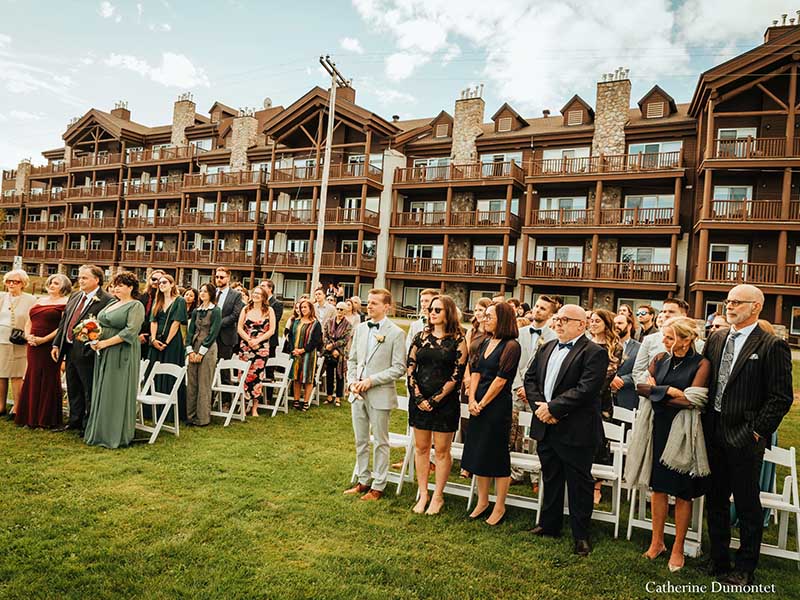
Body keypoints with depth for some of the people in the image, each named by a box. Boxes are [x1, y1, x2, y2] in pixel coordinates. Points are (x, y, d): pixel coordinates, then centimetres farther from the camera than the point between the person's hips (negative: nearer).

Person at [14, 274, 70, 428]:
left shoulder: (65, 303, -4)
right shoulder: (40, 300, 18)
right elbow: (29, 322, 20)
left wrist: (44, 339, -17)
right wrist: (28, 336, 1)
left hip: (50, 346, -6)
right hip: (33, 345, 6)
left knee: (48, 380, -1)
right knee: (32, 379, 8)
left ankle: (47, 419, 8)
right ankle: (31, 417, 18)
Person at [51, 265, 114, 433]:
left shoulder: (107, 300, -14)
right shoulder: (74, 297, 13)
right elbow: (63, 321, 16)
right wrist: (56, 344, 12)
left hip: (87, 352, -8)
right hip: (70, 349, 9)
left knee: (90, 391, 3)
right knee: (73, 389, 20)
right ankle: (74, 421, 35)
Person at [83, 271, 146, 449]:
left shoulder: (136, 306, -8)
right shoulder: (112, 304, 17)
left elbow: (130, 331, -19)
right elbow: (100, 325, 19)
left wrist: (106, 342, -19)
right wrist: (94, 340, -1)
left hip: (122, 355, -8)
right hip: (104, 354, 8)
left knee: (117, 394, -2)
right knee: (102, 393, 10)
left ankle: (116, 436, 8)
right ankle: (100, 432, 20)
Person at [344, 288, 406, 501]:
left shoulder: (396, 333, -10)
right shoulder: (360, 329, 7)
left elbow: (399, 368, -13)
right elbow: (352, 359, 13)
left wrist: (371, 380, -18)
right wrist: (352, 381, -3)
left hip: (380, 394, -5)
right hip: (358, 394, 6)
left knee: (380, 442, 7)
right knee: (360, 440, 16)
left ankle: (378, 486, 20)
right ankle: (363, 481, 31)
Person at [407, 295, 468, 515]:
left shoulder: (458, 340, -5)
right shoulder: (421, 337, 5)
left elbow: (457, 374, -8)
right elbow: (410, 368, 4)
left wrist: (436, 399, -12)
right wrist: (419, 397, -7)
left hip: (445, 402, -3)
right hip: (419, 400, 4)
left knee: (442, 450, 5)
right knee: (421, 447, 10)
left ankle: (438, 497, 19)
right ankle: (423, 494, 22)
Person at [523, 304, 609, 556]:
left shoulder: (594, 353, -11)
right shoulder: (546, 349, 12)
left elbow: (585, 389, -21)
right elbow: (530, 378, 9)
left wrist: (552, 408, -20)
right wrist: (539, 407, -7)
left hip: (576, 431, -6)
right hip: (546, 427, 7)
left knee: (579, 483, 7)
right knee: (550, 478, 19)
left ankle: (581, 535, 22)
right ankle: (549, 524, 35)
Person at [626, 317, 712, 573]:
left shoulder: (701, 364, -9)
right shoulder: (660, 359, 6)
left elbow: (693, 400, -18)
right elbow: (640, 386, -2)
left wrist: (658, 392, -9)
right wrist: (670, 391, -15)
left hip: (683, 432, -4)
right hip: (657, 428, 4)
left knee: (682, 492, 7)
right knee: (658, 486, 12)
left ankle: (678, 548, 21)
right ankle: (657, 541, 26)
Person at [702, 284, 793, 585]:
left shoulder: (773, 346, -10)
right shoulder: (716, 338, 8)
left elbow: (781, 397, -11)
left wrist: (757, 431, -12)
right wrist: (705, 421, 5)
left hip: (745, 437, -6)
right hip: (714, 433, 6)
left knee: (747, 504, 9)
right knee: (715, 499, 16)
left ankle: (745, 569, 24)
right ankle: (718, 560, 32)